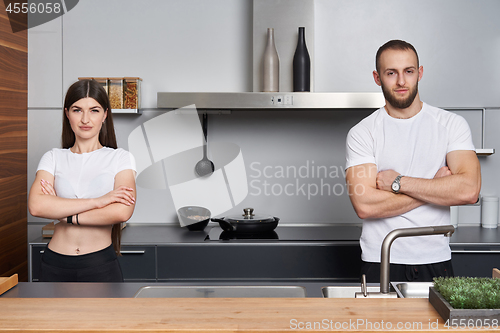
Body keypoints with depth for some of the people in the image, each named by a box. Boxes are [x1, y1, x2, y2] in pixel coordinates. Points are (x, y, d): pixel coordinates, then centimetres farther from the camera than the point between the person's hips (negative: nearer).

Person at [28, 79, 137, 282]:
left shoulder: (120, 158, 0)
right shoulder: (53, 158, 6)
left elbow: (122, 212, -16)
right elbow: (36, 205, -12)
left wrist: (63, 213, -10)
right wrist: (97, 201, -17)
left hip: (101, 265, -2)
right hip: (55, 265, 2)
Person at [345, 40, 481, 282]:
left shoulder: (451, 124, 2)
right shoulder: (362, 133, -2)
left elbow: (469, 190, -12)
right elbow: (365, 205, -15)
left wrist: (398, 182, -13)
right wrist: (436, 186, -10)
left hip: (436, 263, 1)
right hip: (380, 263, -1)